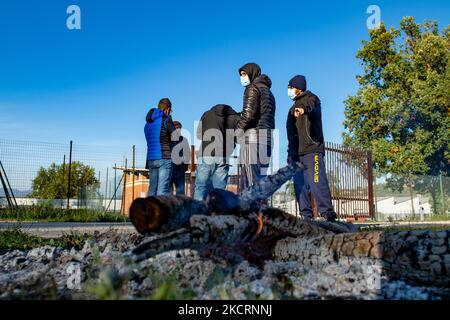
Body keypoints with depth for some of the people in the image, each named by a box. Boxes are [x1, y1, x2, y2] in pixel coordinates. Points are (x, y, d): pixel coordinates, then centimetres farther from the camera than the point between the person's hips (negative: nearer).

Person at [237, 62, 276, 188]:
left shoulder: (253, 88, 0)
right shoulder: (268, 91, 27)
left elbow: (249, 113, -14)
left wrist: (239, 128, 0)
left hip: (253, 136, -9)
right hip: (267, 138, 9)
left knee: (251, 178, -12)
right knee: (261, 177, 8)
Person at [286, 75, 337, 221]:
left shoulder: (311, 99, 5)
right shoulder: (294, 107, 28)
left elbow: (314, 108, -22)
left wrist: (305, 109, -45)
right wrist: (290, 152, 24)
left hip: (312, 149, -8)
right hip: (296, 153, 8)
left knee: (317, 181, -17)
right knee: (299, 184, 3)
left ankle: (327, 212, -16)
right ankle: (306, 214, 6)